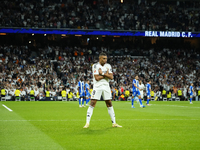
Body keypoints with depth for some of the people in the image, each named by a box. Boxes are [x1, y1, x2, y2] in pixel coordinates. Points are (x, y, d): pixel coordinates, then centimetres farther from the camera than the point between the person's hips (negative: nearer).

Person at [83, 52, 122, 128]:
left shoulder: (108, 66, 8)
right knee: (92, 104, -10)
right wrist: (106, 74, -8)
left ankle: (114, 123, 13)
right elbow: (97, 78, -16)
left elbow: (111, 77, -3)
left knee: (109, 104, 7)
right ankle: (87, 123, -7)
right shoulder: (95, 66, -7)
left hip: (106, 86, 5)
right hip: (97, 87, -4)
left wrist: (102, 73, -13)